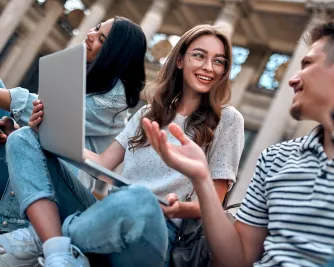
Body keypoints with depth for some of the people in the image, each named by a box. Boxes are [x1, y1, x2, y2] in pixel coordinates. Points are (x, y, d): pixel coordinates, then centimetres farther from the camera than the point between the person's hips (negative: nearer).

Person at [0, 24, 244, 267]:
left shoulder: (227, 120, 3)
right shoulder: (148, 113, 18)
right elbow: (102, 164, 13)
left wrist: (178, 208, -22)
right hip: (106, 214, 6)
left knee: (139, 199, -43)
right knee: (24, 139, -3)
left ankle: (41, 237, -13)